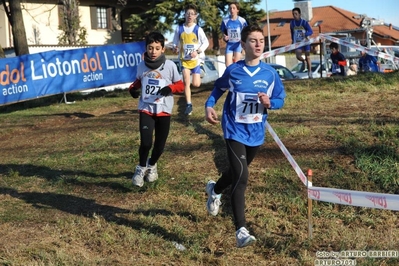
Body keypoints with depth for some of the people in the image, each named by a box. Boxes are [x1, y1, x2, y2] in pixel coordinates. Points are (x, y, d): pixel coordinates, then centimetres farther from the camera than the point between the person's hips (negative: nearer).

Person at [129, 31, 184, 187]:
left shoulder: (170, 65, -9)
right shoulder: (142, 66, -1)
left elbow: (180, 85, -1)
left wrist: (170, 88, -22)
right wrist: (133, 89, -6)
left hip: (163, 111, 0)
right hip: (146, 109, 0)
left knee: (160, 145, 9)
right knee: (145, 143, -13)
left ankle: (152, 165, 40)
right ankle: (141, 168, 15)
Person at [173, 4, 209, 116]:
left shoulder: (198, 29, -10)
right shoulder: (179, 28, -5)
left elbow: (206, 42, -2)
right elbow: (175, 41, 8)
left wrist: (198, 51, -16)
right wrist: (175, 47, -15)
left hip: (195, 59, -1)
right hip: (184, 59, 1)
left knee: (196, 84, -1)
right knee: (186, 82, -6)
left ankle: (197, 76, 36)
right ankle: (189, 105, 2)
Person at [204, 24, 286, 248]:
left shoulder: (270, 73, -5)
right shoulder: (233, 71, -8)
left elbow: (280, 99, 4)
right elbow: (219, 88, 9)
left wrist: (269, 103, -19)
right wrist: (209, 106, -8)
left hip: (256, 133, 4)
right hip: (235, 131, -4)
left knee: (237, 172, 23)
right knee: (241, 177, -17)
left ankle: (215, 190, 57)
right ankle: (241, 230, -16)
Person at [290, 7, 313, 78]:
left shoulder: (304, 22, -13)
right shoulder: (292, 23, -3)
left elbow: (311, 31, -13)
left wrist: (305, 34, -33)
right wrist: (293, 40, 18)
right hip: (297, 43, 2)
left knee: (308, 57, 3)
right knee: (298, 56, -16)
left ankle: (310, 72, 14)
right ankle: (303, 60, 21)